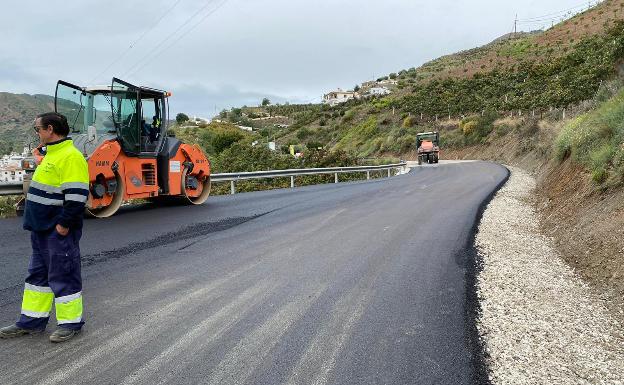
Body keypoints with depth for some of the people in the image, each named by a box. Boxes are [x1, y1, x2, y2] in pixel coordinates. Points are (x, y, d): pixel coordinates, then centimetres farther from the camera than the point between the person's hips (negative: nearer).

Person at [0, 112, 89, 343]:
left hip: (59, 231, -10)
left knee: (63, 275, 0)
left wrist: (64, 225, -22)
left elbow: (76, 196, -24)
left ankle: (71, 323, 13)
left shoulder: (70, 157, -18)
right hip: (42, 229, 11)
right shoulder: (51, 154, 16)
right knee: (38, 273, 17)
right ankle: (31, 322, 28)